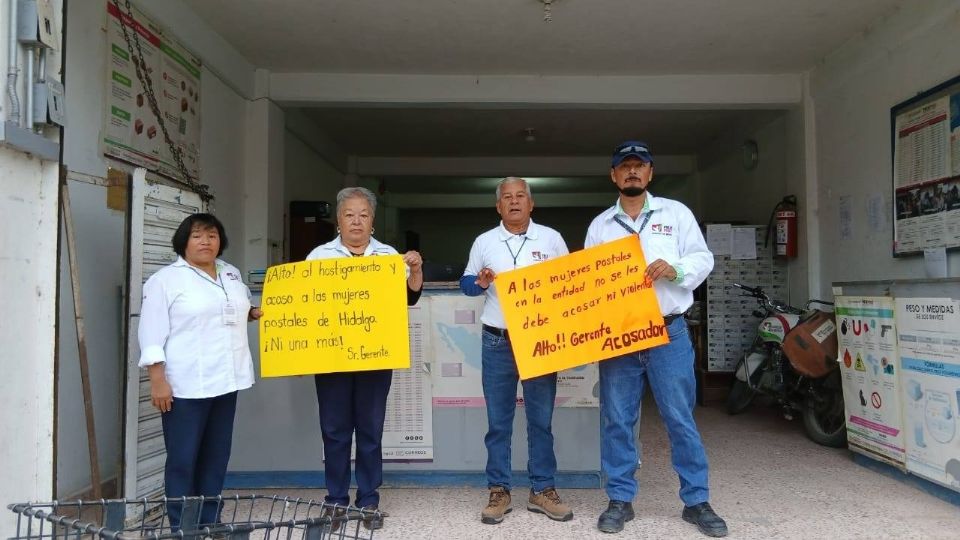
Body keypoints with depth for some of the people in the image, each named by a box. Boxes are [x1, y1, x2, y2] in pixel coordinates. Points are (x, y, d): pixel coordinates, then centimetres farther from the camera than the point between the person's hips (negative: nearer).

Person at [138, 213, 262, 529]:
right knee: (183, 460, 1)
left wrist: (254, 313, 8)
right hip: (185, 385, -6)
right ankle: (182, 528, 12)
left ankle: (210, 522, 24)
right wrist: (158, 380, -15)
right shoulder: (165, 280, -5)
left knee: (216, 458, 13)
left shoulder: (232, 275, 14)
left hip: (225, 381, 6)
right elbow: (152, 335, -9)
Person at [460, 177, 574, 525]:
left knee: (541, 419, 6)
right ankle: (499, 491, 16)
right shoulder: (484, 242, 8)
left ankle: (542, 490, 18)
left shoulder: (551, 239, 6)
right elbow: (466, 284, 10)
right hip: (498, 342, 0)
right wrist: (480, 282, -11)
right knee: (498, 421, 5)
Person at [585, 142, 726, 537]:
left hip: (668, 331, -1)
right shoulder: (599, 225, 11)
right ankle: (620, 500, 18)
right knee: (617, 420, 6)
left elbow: (703, 259, 6)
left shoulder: (676, 213, 8)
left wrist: (675, 270, -14)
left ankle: (697, 501, 17)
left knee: (681, 418, 4)